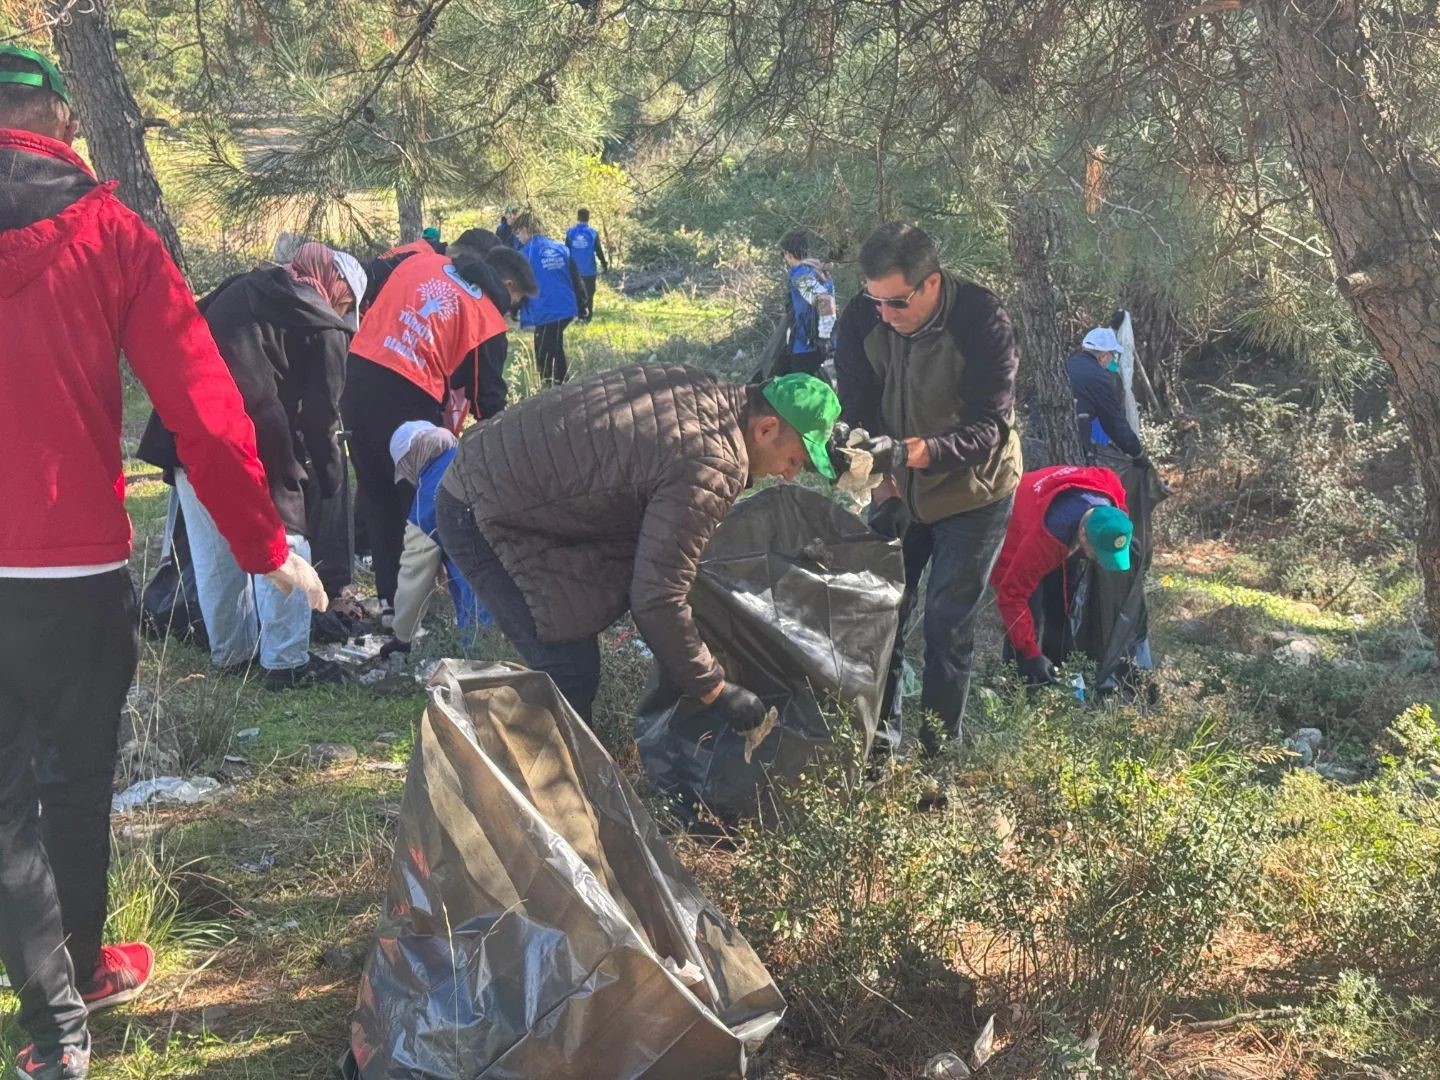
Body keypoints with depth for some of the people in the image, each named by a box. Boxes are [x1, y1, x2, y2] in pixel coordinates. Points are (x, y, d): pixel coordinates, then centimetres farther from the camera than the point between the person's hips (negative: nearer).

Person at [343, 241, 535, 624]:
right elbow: (487, 397, 2)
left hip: (357, 374, 6)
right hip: (407, 398, -6)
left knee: (376, 495, 16)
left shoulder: (420, 261, 14)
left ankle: (390, 596, 23)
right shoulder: (487, 320, 0)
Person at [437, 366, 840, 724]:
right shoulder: (708, 469, -27)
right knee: (571, 674, -10)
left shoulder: (704, 390, 2)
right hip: (483, 517, -10)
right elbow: (657, 600, -26)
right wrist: (715, 691, -15)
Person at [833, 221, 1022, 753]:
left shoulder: (982, 320, -27)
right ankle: (879, 735, 22)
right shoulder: (860, 321, -16)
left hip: (971, 493, -4)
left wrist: (914, 451, -46)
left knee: (948, 625, -1)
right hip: (898, 490, 4)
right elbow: (858, 414, -11)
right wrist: (883, 489, -23)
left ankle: (937, 751, 12)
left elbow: (990, 427, -31)